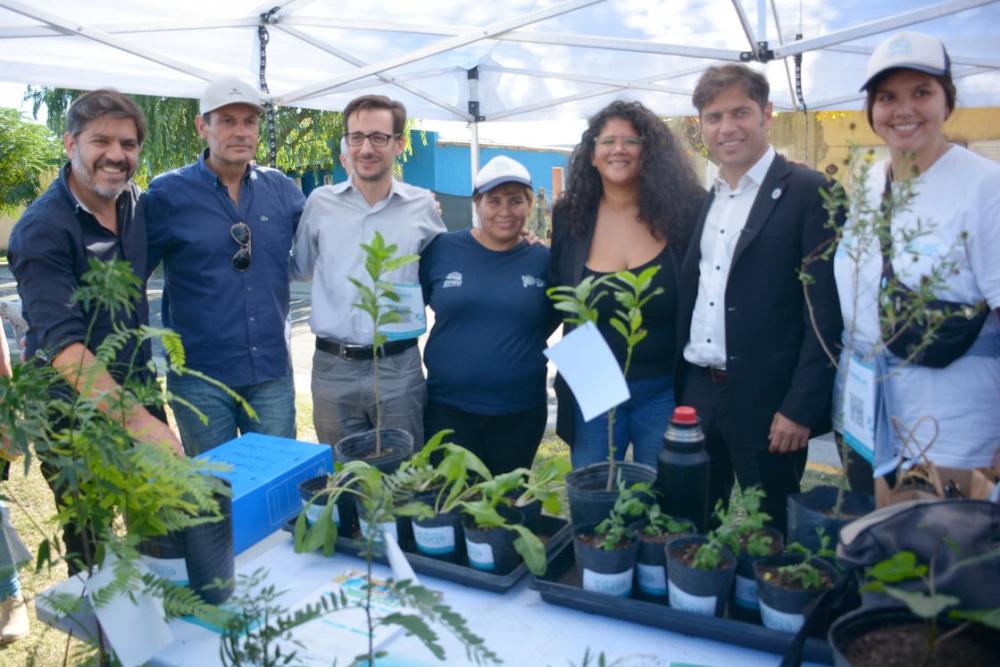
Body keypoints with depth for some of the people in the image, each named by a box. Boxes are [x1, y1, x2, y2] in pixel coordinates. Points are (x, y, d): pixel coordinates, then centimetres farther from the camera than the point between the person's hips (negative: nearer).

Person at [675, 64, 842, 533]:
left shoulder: (808, 192, -9)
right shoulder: (705, 199, 11)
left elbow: (825, 312, -13)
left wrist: (801, 407, -16)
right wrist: (680, 390, 10)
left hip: (767, 403, -6)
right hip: (699, 394, 6)